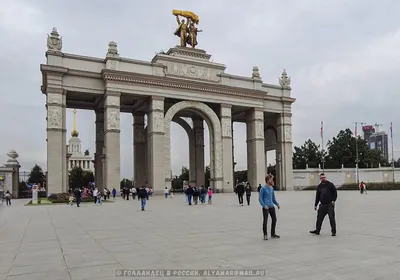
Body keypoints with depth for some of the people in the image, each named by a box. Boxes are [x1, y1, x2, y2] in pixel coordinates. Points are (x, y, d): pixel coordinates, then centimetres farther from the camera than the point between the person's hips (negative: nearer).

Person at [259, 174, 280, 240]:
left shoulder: (272, 188, 12)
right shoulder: (263, 188, -9)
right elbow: (260, 199, -10)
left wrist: (277, 204, 8)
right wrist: (264, 205, -23)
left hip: (272, 207, 7)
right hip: (266, 208, -7)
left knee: (274, 219, 10)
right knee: (265, 221, -4)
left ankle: (273, 234, 24)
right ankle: (265, 235, 9)